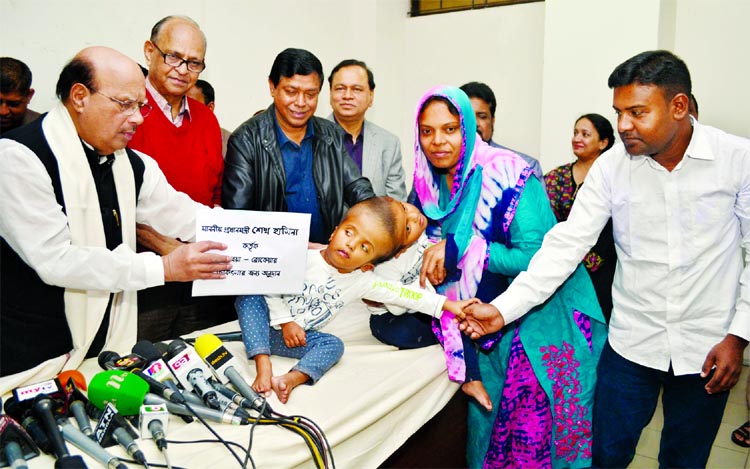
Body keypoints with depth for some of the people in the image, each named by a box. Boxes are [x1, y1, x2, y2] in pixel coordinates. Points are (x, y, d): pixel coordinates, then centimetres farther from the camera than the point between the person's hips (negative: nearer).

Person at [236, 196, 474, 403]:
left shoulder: (362, 281, -5)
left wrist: (446, 305, -9)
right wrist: (285, 322, -18)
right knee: (250, 298, -28)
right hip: (269, 324, -2)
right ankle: (264, 367, -38)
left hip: (300, 338, 2)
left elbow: (401, 293, -6)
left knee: (333, 345, -23)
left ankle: (292, 379, -43)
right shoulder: (304, 258, -14)